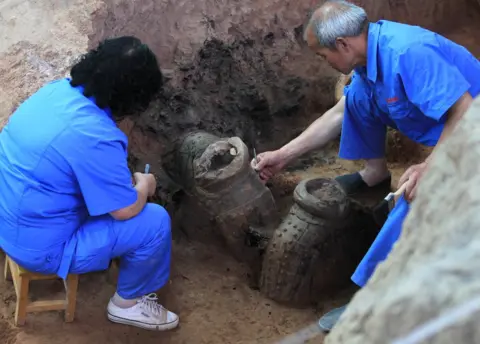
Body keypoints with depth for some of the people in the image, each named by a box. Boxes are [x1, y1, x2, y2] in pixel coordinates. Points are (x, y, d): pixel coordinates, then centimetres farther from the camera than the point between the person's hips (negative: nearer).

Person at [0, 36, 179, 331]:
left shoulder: (59, 88, -4)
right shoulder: (96, 136, -30)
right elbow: (126, 209, -19)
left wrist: (126, 180, 10)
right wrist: (144, 185, 1)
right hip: (39, 245, -9)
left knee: (102, 180, 25)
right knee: (155, 223, -5)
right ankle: (127, 303, 19)